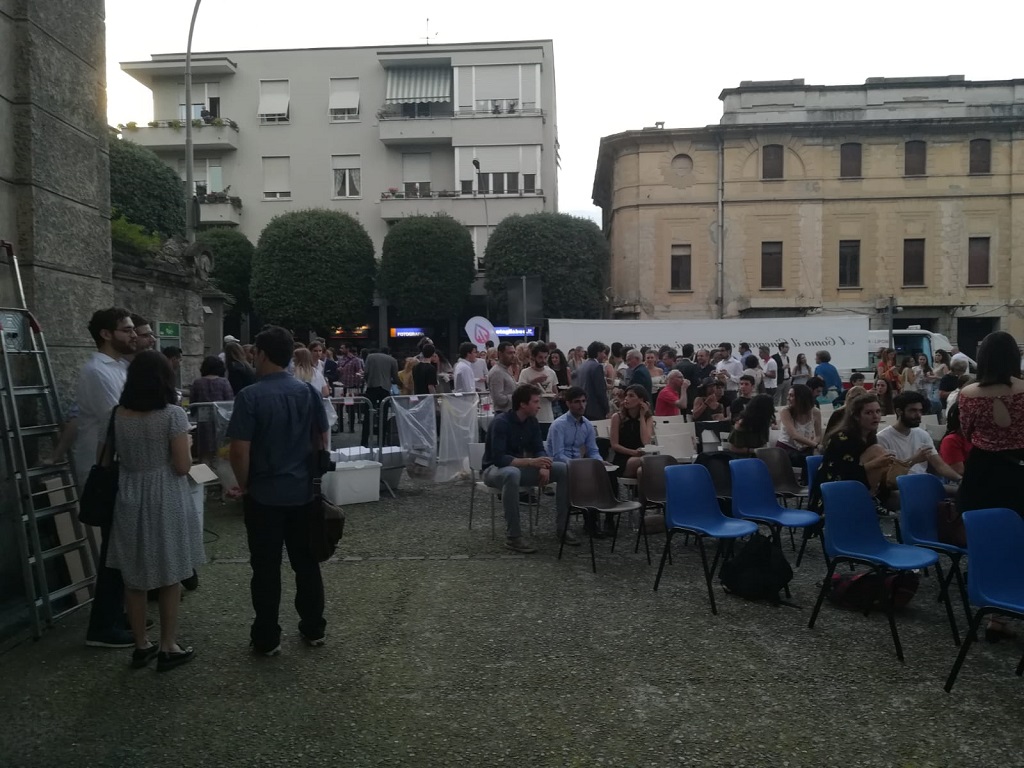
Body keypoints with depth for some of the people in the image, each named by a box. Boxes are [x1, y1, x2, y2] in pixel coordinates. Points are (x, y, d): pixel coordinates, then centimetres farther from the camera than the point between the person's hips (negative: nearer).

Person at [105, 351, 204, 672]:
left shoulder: (118, 415, -1)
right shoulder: (172, 415, -15)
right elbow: (183, 466, -15)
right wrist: (186, 446, 3)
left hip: (130, 498, 5)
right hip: (165, 500, -4)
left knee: (134, 577, 14)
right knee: (169, 577, 8)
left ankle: (141, 646, 25)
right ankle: (168, 648, 16)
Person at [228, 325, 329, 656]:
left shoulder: (250, 395, -15)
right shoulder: (308, 391, 0)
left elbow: (240, 450, -17)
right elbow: (323, 439, 7)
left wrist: (244, 485, -1)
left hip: (264, 494, -4)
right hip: (303, 492, 4)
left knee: (266, 568, 7)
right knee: (306, 562, 14)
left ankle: (267, 638, 17)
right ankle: (314, 629, 25)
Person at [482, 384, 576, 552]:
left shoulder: (532, 421, -1)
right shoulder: (501, 422, -25)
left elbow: (539, 449, 2)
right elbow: (498, 458, -32)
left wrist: (543, 466, -21)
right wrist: (531, 462, -41)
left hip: (520, 466, 7)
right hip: (495, 469, -7)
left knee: (564, 469, -9)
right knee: (512, 473, -44)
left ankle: (561, 526, -2)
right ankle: (513, 536, -35)